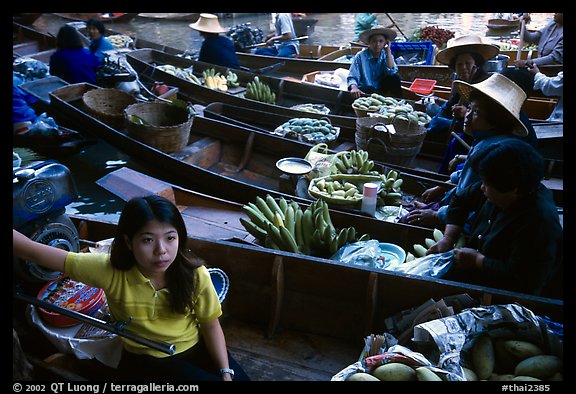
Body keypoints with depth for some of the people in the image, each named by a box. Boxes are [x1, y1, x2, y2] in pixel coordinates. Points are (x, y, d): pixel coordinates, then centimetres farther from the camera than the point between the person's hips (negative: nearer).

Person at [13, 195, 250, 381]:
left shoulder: (195, 274, -18)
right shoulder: (109, 271, -22)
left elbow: (211, 326, -7)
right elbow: (35, 252, -22)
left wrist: (226, 372, -14)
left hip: (196, 350, 3)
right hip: (145, 362, -2)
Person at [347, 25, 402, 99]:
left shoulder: (386, 56, 3)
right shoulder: (360, 56, -8)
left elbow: (392, 72, -17)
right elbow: (352, 77, -13)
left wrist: (388, 51, -13)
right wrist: (354, 87, -36)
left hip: (381, 91, 2)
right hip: (364, 91, -2)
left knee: (395, 77, -20)